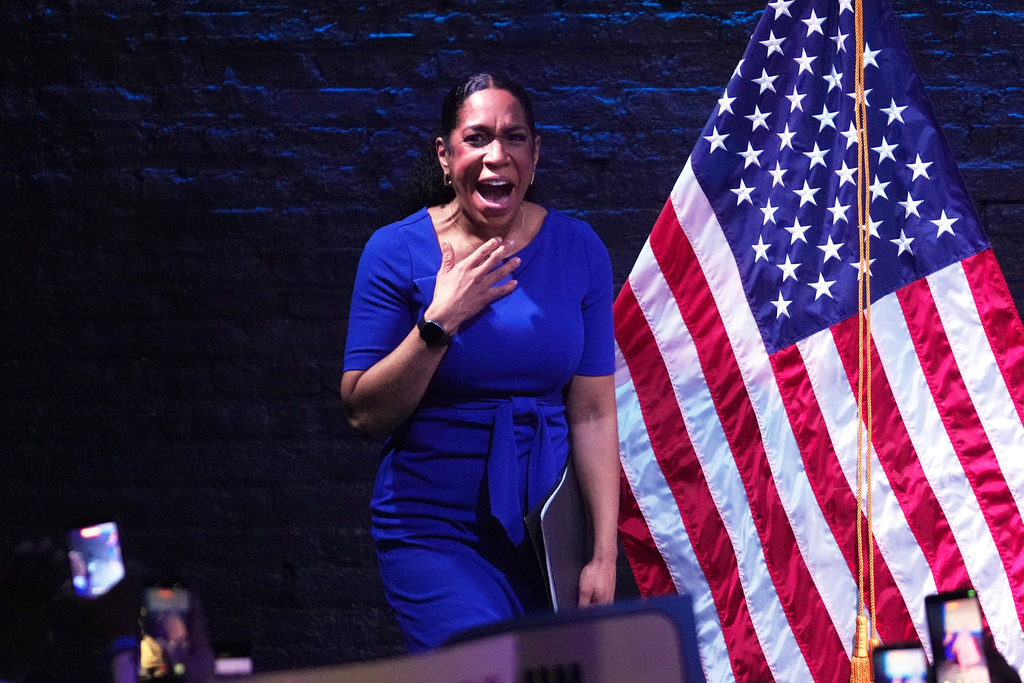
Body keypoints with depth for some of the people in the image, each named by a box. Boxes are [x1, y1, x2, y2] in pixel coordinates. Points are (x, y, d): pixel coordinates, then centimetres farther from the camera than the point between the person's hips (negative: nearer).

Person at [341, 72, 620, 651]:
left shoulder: (578, 250, 2)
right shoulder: (398, 250, -4)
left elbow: (593, 414, -1)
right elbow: (364, 415, -7)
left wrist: (605, 556, -6)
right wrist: (440, 321, -18)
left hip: (547, 529, 3)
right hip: (435, 532, -3)